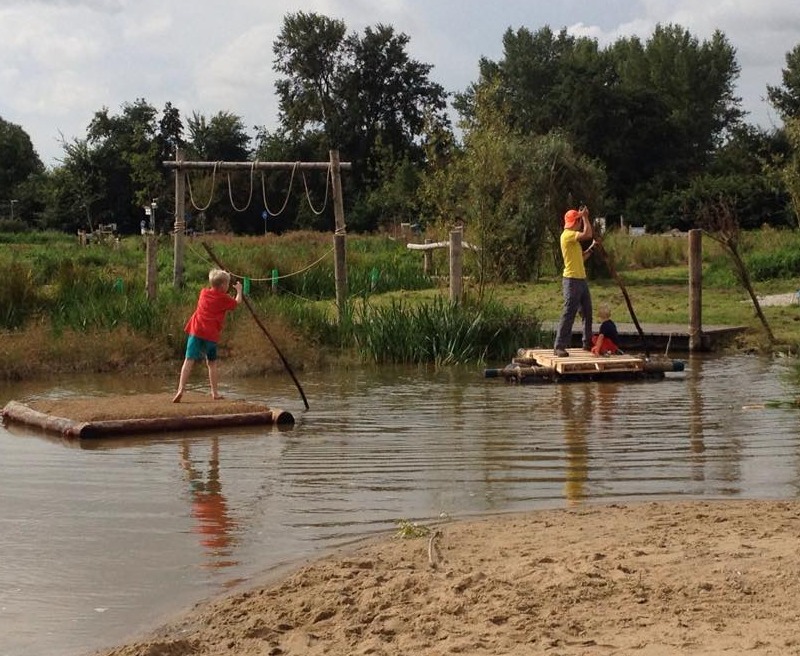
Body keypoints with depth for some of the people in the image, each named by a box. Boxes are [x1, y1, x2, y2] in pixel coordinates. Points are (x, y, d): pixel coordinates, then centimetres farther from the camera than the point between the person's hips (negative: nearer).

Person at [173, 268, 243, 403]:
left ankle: (181, 389, -21)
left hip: (196, 331, 2)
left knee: (189, 360, -7)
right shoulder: (224, 298, 2)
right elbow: (237, 302, 20)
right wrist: (239, 290, 36)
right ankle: (214, 392, 18)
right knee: (212, 362, 15)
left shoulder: (204, 292, 12)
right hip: (211, 334, -2)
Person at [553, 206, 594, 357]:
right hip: (572, 280, -10)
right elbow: (587, 234, -23)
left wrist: (592, 247, 18)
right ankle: (559, 347, -12)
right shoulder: (567, 235, -11)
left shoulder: (574, 237, 20)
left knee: (587, 313, 15)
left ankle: (587, 343, 24)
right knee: (568, 314, -12)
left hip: (581, 279, 10)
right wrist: (585, 217, -12)